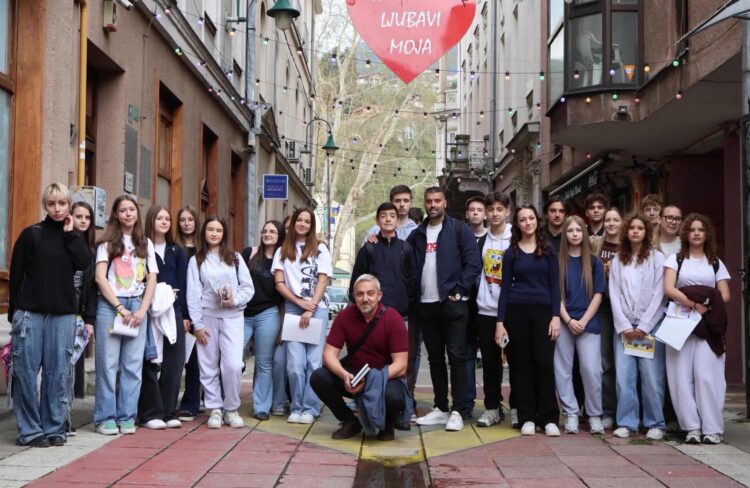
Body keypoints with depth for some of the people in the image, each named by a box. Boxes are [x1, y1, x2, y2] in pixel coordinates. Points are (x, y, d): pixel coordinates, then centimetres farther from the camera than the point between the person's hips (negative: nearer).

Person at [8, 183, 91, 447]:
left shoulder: (73, 237, 11)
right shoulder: (31, 234, 3)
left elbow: (85, 263, -8)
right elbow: (16, 274, 2)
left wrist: (69, 233, -4)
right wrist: (14, 312, -1)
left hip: (63, 314, 2)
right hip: (30, 313, -2)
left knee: (58, 373, 3)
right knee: (26, 373, -2)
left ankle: (54, 428, 10)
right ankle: (30, 430, 5)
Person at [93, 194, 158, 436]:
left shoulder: (146, 243, 13)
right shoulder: (108, 242, 4)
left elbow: (152, 279, 8)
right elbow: (100, 277, -4)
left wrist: (142, 309, -5)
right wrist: (120, 308, -10)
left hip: (137, 306, 3)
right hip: (110, 305, -3)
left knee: (133, 364, 2)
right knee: (108, 363, -2)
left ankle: (127, 417, 8)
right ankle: (105, 417, 4)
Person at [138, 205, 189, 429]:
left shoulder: (177, 251, 14)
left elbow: (183, 284, 12)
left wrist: (185, 314, 8)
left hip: (173, 311, 4)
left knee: (173, 362, 2)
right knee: (150, 363, -3)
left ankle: (169, 412, 9)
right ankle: (151, 413, 3)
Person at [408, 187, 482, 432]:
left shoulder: (459, 229, -2)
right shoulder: (417, 234, 13)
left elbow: (474, 263, -8)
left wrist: (459, 291, -12)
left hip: (452, 303, -5)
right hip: (426, 304, 5)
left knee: (456, 356, -4)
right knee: (435, 358, 10)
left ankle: (458, 411, 0)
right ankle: (441, 408, 18)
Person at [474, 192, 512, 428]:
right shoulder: (480, 242, 10)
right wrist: (475, 299, 8)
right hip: (486, 310, 3)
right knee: (490, 361, 6)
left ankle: (518, 407, 12)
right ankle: (492, 408, 13)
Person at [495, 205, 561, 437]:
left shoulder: (548, 252, 9)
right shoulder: (511, 253, 8)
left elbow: (554, 285, 5)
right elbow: (505, 288, 5)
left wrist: (556, 316, -6)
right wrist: (500, 322, -2)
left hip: (543, 311, 0)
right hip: (516, 312, 0)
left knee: (545, 364, -5)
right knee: (521, 365, 2)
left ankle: (549, 418, 2)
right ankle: (527, 418, 9)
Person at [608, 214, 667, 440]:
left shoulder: (657, 258, 3)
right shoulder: (618, 261, 12)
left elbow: (658, 295, -3)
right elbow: (614, 295, 6)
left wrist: (643, 327, -8)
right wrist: (624, 326, -4)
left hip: (650, 325, -3)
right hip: (624, 326, 3)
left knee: (651, 376, -5)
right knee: (624, 376, -2)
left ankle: (655, 424, 5)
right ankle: (626, 423, 5)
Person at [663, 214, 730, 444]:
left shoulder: (716, 263, 16)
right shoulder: (675, 259, 10)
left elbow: (725, 295, 7)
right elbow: (668, 289, -4)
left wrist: (707, 306, -11)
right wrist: (693, 304, -15)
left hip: (708, 324, 1)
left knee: (707, 375, -8)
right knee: (683, 376, -5)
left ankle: (712, 428, -5)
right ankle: (692, 427, 0)